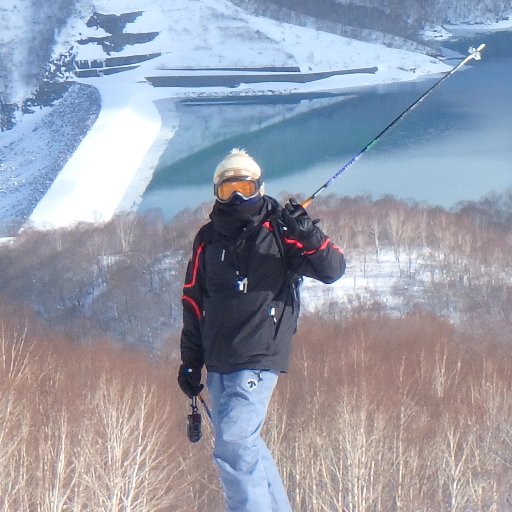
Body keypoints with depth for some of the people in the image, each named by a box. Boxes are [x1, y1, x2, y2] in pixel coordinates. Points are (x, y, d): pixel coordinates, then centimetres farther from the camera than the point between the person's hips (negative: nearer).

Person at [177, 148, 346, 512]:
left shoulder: (278, 231, -2)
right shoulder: (208, 239, 12)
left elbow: (332, 270, -9)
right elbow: (193, 302, 18)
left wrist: (307, 235, -26)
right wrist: (190, 361, 16)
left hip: (259, 359, -6)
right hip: (219, 363, 6)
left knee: (233, 446, -17)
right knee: (245, 445, 11)